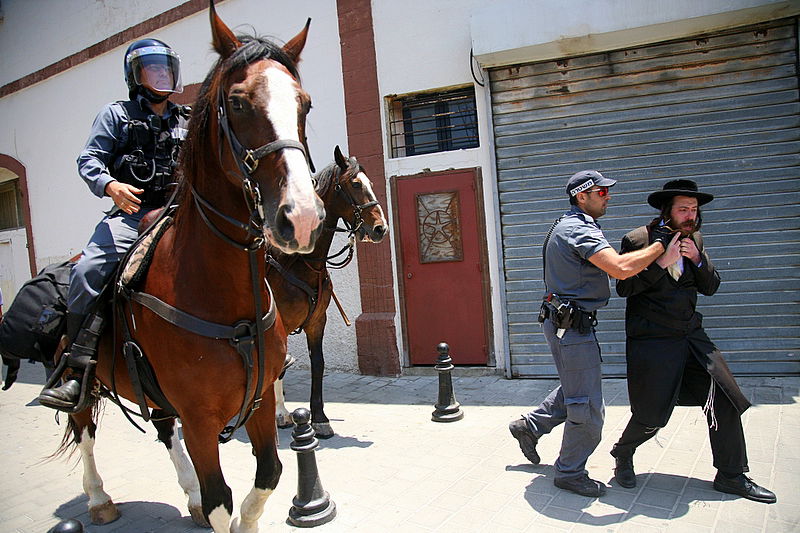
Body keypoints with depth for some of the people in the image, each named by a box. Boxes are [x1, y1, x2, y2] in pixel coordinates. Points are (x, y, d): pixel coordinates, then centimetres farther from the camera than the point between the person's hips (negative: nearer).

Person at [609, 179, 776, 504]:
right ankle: (623, 455, 28)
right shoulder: (637, 240, -9)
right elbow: (624, 288, -12)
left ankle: (731, 477, 19)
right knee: (652, 415, -2)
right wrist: (660, 264, -22)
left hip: (691, 335, 6)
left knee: (725, 399, 2)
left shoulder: (694, 239, 9)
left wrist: (698, 260, -9)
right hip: (651, 340, -6)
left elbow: (710, 288, 9)